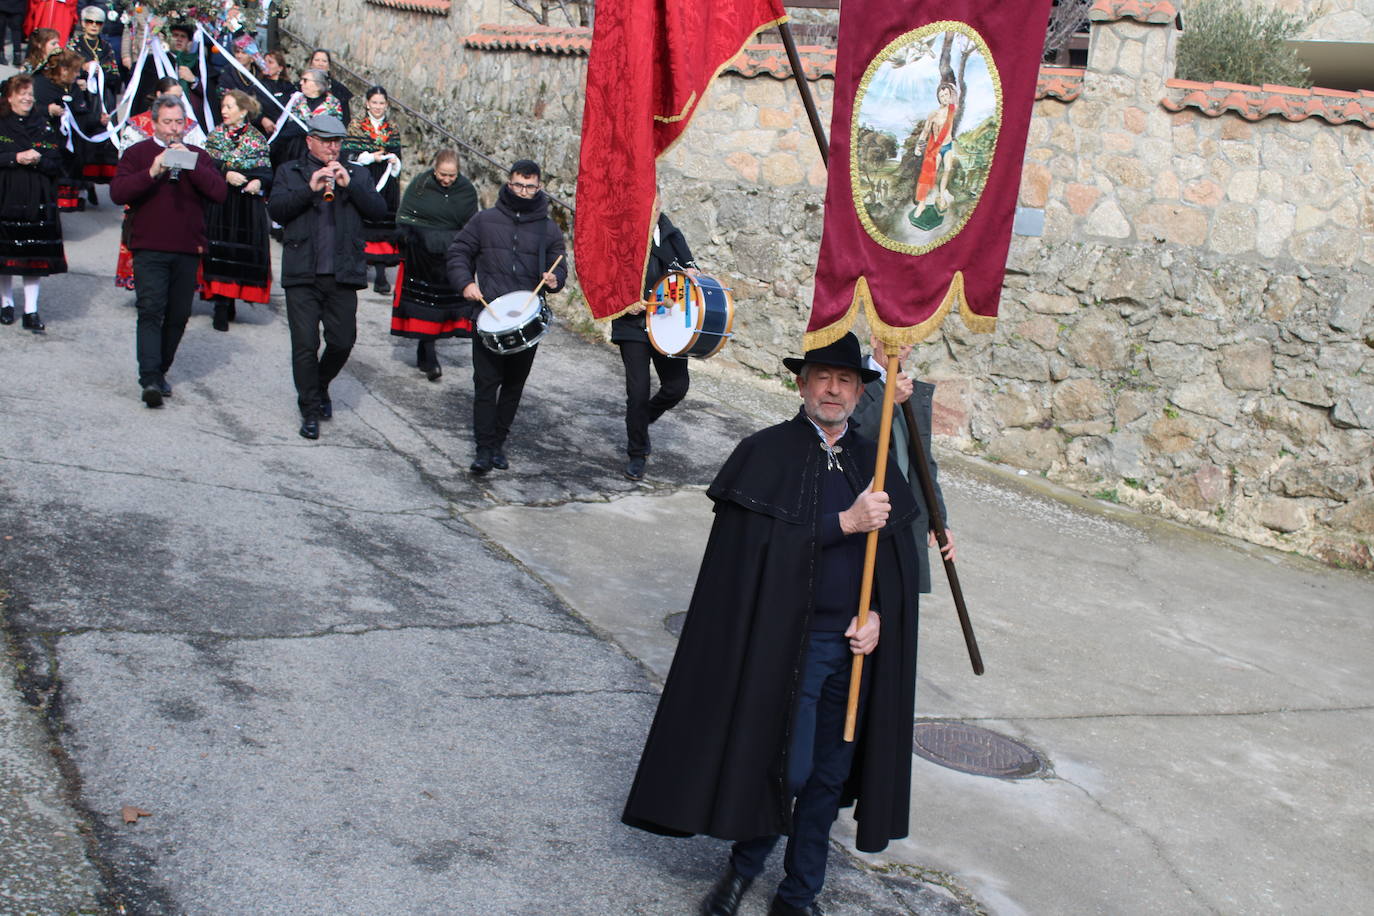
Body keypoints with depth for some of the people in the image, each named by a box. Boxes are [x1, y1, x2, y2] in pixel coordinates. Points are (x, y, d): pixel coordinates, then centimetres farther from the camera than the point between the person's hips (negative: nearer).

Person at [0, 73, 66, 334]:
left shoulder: (43, 126, 9)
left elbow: (56, 164, 5)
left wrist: (38, 160, -13)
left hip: (37, 199, 1)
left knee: (35, 254, -3)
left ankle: (31, 312, 1)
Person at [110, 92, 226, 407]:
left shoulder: (198, 156, 13)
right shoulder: (137, 153, 8)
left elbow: (219, 193, -3)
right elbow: (118, 192, -7)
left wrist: (190, 166, -12)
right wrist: (152, 172, -17)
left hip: (188, 250, 3)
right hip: (149, 248, -3)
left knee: (178, 315, 6)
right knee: (151, 310, -14)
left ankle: (160, 372, 21)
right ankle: (150, 379, -19)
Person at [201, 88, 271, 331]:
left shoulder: (258, 139, 5)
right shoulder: (216, 135, 7)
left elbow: (267, 172, 3)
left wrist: (258, 182, -17)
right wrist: (226, 174, -17)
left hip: (248, 204, 0)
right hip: (220, 204, 0)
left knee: (245, 252, -2)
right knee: (219, 249, -6)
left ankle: (226, 303, 11)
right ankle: (222, 309, -6)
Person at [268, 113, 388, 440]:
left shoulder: (357, 174, 15)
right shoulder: (290, 172, 10)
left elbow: (378, 210, 1)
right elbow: (275, 208, -5)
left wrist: (350, 185, -10)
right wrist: (310, 188, -16)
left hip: (342, 275, 2)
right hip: (302, 274, -2)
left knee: (343, 341, 3)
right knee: (305, 344, -3)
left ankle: (319, 386, 32)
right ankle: (310, 410, 9)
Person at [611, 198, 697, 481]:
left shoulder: (673, 235, 7)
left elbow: (687, 265, 18)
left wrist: (691, 272, -6)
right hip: (633, 327, -4)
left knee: (677, 386, 2)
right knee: (638, 391, -7)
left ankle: (642, 418, 33)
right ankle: (637, 455, 10)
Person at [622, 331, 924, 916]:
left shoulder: (874, 462, 9)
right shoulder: (766, 454, -4)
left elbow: (897, 556, 11)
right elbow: (761, 540, -17)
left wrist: (878, 615, -5)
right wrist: (844, 522, -21)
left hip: (857, 644, 5)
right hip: (790, 641, -4)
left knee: (828, 776, 11)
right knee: (788, 767, -3)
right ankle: (743, 867, 24)